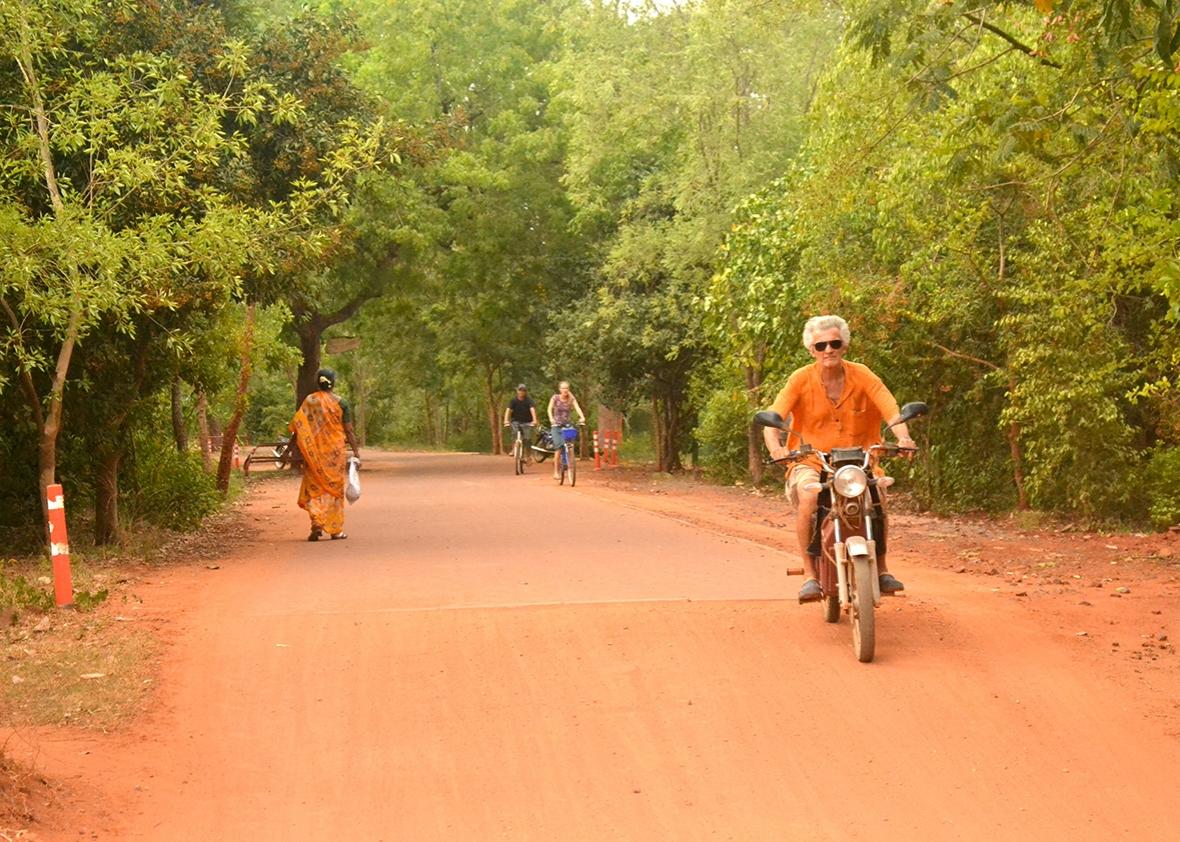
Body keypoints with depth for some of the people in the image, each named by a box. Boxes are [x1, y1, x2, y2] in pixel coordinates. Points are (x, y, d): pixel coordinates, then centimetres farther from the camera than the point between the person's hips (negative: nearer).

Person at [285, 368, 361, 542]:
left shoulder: (309, 401, -1)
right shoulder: (341, 403, -4)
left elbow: (298, 428, -2)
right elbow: (348, 431, -5)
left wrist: (290, 448, 4)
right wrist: (356, 451, 0)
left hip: (313, 452, 1)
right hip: (335, 452, -1)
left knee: (314, 488, 8)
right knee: (335, 489, 9)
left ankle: (317, 523, -10)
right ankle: (335, 530, 11)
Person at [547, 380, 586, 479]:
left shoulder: (572, 399, 3)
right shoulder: (555, 398, -2)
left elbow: (577, 408, -12)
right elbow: (550, 409, -12)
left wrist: (582, 417, -32)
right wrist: (551, 418, -31)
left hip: (567, 426, 3)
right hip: (556, 425, -2)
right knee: (559, 447, -17)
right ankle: (556, 472, -12)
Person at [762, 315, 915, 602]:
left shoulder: (861, 375, -2)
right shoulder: (801, 379, -4)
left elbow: (890, 408, -13)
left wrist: (903, 437, -34)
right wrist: (775, 447, -36)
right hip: (810, 462, -1)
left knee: (879, 493, -25)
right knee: (807, 497, -32)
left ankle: (881, 569, -5)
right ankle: (810, 574, -21)